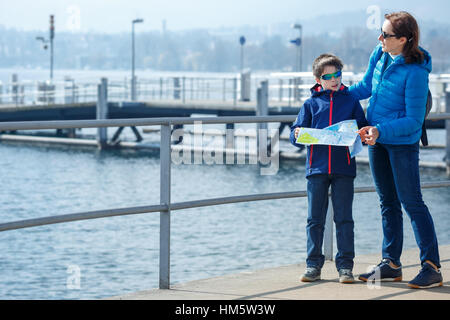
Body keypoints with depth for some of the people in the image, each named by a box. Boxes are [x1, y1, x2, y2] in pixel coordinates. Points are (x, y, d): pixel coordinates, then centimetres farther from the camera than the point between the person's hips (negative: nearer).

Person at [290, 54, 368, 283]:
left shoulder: (351, 101, 10)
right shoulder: (311, 104, 11)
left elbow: (362, 128, 9)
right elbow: (297, 134, 11)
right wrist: (297, 135, -12)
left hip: (343, 168, -1)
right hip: (316, 167, 1)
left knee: (343, 218, 0)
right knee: (315, 219, 4)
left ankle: (345, 266, 5)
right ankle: (313, 265, 11)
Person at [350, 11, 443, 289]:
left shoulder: (415, 72, -24)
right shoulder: (380, 56, -1)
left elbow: (413, 121, -22)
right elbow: (366, 87, 17)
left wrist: (381, 130, -30)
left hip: (403, 143, -8)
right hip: (377, 140, 8)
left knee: (412, 203, -7)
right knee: (388, 203, 14)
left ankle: (432, 267, -1)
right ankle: (391, 264, 22)